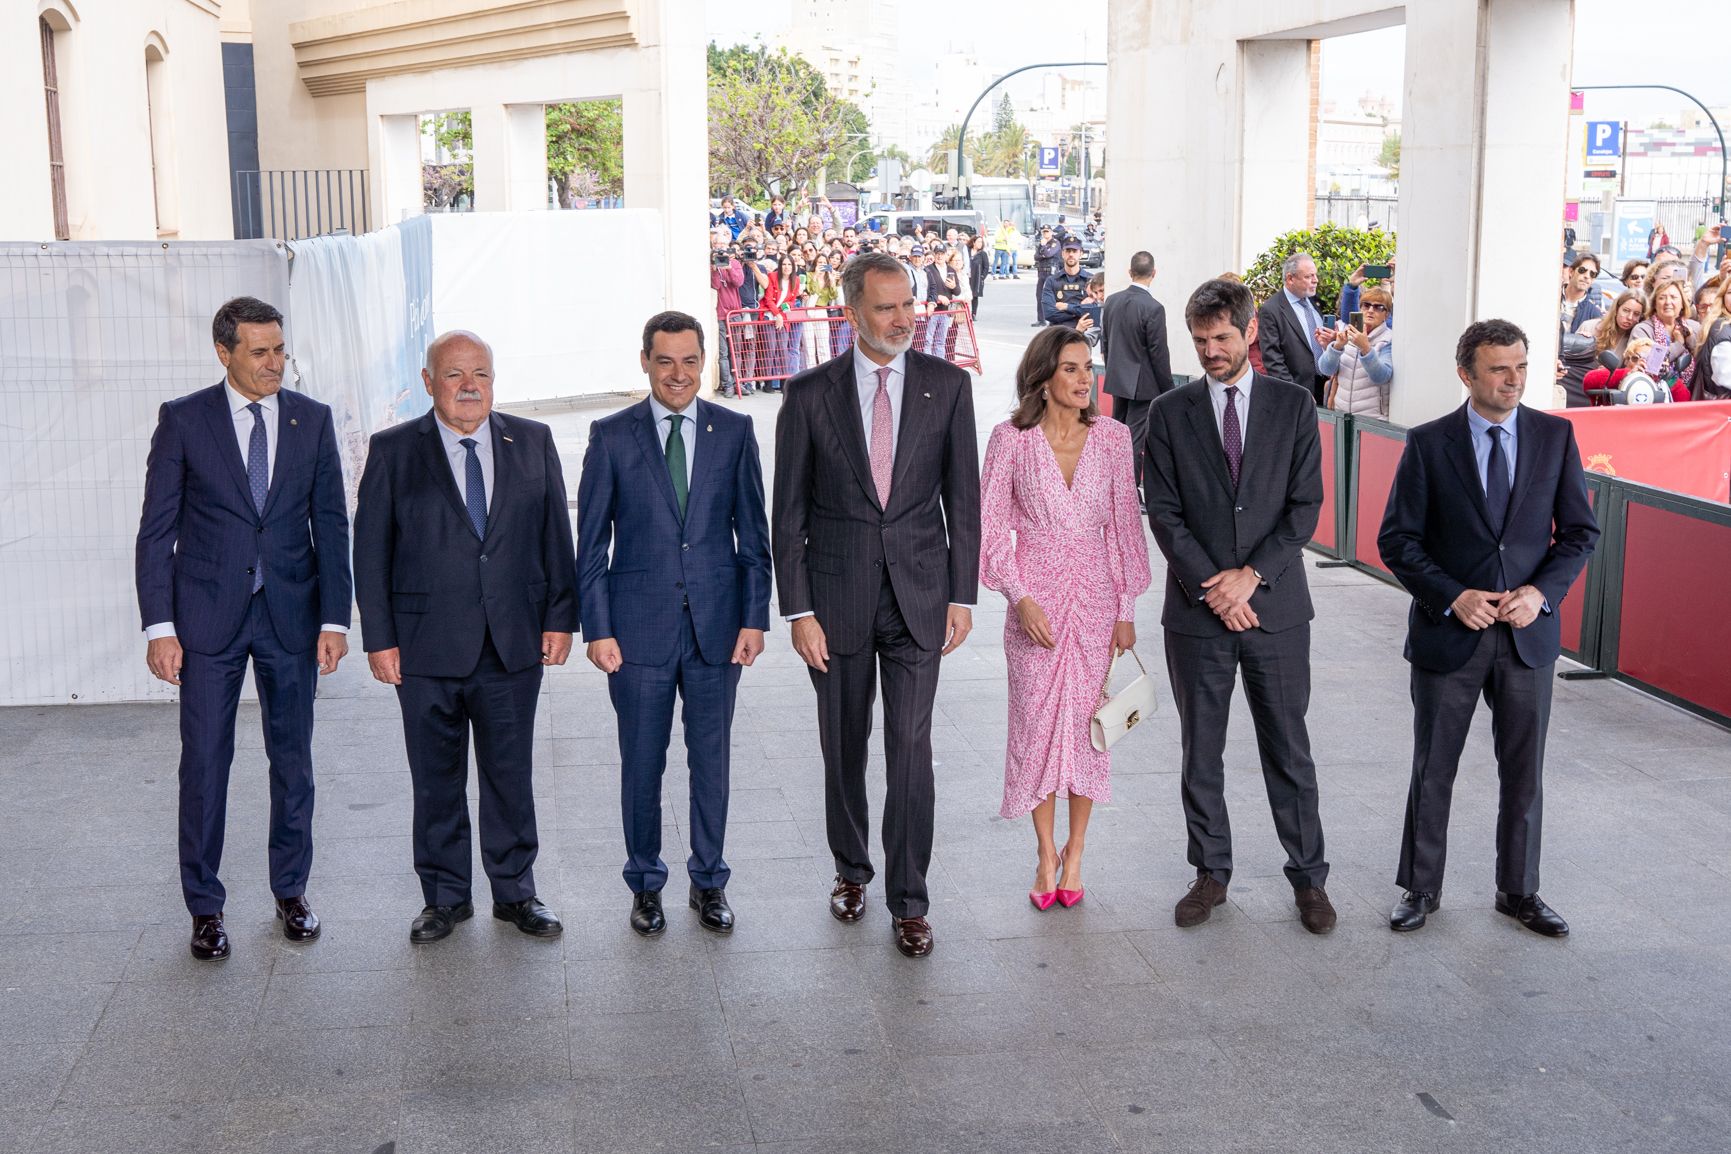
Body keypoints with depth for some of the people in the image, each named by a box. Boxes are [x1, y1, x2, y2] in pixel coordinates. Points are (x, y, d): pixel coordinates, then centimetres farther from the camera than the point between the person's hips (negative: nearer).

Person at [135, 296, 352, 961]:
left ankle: (291, 891, 24)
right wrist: (159, 625, -9)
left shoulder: (312, 420, 3)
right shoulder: (183, 420, -3)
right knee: (204, 763, 2)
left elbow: (330, 524, 4)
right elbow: (156, 529, -2)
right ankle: (205, 907, 14)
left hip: (291, 612, 2)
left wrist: (334, 619, -3)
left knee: (293, 760, 9)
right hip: (208, 616, -2)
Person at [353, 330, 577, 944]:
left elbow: (555, 534, 8)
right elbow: (370, 549, 0)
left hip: (514, 643, 1)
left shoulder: (533, 442, 6)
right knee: (436, 778, 9)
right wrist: (379, 638, -5)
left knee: (511, 774, 10)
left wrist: (560, 616, 2)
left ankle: (515, 891, 25)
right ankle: (445, 896, 24)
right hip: (427, 647, -1)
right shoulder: (393, 450, 0)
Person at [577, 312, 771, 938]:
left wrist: (755, 618, -2)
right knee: (641, 763, 8)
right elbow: (591, 544, 0)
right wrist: (597, 629, -6)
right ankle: (645, 882, 25)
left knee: (711, 759, 10)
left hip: (717, 626, 1)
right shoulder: (611, 435, -2)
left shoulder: (734, 430, 2)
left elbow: (752, 533, 5)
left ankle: (709, 881, 26)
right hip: (640, 627, -1)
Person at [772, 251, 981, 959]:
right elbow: (788, 512, -1)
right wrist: (798, 610, -6)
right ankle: (851, 869, 33)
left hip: (918, 596, 0)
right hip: (838, 598, 0)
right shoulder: (810, 394, -2)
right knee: (844, 747, 13)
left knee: (910, 749, -2)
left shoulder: (947, 386, 1)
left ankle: (908, 901, 8)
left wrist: (962, 596, 0)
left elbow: (962, 498, 4)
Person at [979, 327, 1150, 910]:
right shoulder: (1012, 440, -6)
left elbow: (1124, 525, 4)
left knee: (1086, 721, 6)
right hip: (1035, 601, -1)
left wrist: (1126, 609, 2)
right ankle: (1046, 851, 20)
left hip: (1095, 599, 2)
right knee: (1036, 722, 4)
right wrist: (1020, 598, -13)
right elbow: (990, 527, -3)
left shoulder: (1112, 437, 0)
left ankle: (1075, 849, 21)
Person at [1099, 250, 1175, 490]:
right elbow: (1159, 353, -16)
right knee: (1135, 437, -2)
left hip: (1117, 379, 7)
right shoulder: (1153, 308, -19)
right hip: (1143, 383, -6)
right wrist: (1168, 390, -6)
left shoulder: (1112, 301, 1)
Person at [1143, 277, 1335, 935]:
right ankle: (1211, 872, 23)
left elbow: (1305, 505, -2)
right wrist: (1212, 584, -11)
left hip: (1276, 607, -1)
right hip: (1196, 610, 1)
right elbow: (1164, 514, -2)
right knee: (1200, 752, 9)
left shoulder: (1293, 406, 2)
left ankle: (1308, 876, 18)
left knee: (1289, 750, 7)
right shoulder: (1170, 413, 2)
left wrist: (1250, 574, -12)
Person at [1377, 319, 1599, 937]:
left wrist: (1541, 592, -11)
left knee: (1524, 771, 11)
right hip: (1449, 632, -2)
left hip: (1529, 633, 2)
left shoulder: (1555, 435, 1)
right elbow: (1397, 540, -5)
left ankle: (1519, 890, 28)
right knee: (1433, 770, 9)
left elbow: (1580, 531, 4)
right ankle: (1421, 888, 25)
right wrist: (1452, 597, -16)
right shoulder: (1428, 443, -5)